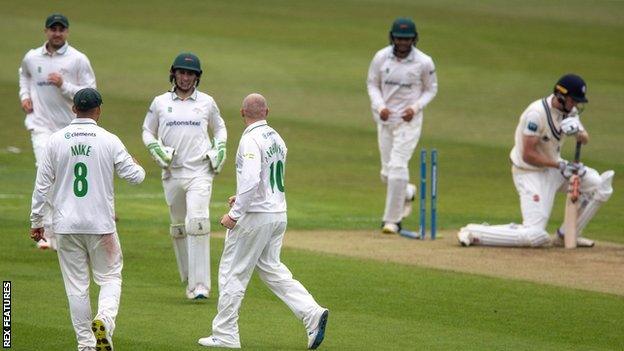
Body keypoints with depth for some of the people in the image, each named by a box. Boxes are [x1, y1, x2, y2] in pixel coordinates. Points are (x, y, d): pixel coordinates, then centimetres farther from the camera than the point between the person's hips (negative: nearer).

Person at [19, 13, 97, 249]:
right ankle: (50, 233, -19)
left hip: (69, 126, 0)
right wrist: (24, 95, 12)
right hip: (41, 124, 0)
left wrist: (64, 85, -18)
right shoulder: (31, 58, 6)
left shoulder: (78, 60, -3)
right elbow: (24, 75, 29)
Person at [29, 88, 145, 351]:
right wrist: (137, 167, 24)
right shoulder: (109, 141, -5)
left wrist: (36, 222, 8)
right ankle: (104, 320, -16)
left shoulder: (56, 140, -1)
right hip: (101, 224, -1)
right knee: (110, 277, 10)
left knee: (76, 286, 8)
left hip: (66, 225, 1)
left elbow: (42, 185, 0)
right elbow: (135, 176, -1)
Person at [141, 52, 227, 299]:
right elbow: (147, 131, 15)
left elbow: (219, 128, 21)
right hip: (172, 173, 2)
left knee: (197, 222, -18)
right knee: (178, 228, 9)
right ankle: (188, 279, 25)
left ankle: (200, 285, -21)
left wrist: (220, 151, 4)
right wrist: (156, 149, -5)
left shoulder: (206, 102, 7)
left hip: (200, 172, -2)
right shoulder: (160, 102, 7)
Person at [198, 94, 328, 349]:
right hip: (279, 213, 8)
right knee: (271, 268, 16)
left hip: (255, 215, -8)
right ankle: (312, 313, 1)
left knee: (233, 272, 1)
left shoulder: (251, 140, -16)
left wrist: (234, 214, -22)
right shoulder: (276, 139, 12)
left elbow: (251, 180, -27)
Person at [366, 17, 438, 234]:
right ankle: (407, 193, 42)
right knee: (387, 173, 8)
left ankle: (392, 220, -7)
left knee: (397, 166, -14)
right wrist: (380, 106, -11)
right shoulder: (381, 57, -3)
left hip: (409, 120, -4)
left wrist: (415, 107, -13)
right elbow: (372, 84, 6)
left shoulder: (424, 62, -9)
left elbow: (431, 89, 3)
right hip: (385, 119, 4)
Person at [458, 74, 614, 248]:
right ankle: (473, 233, -8)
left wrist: (577, 132, -21)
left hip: (553, 167, 9)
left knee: (600, 185, 1)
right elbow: (528, 155, -26)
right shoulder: (537, 113, -27)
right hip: (530, 173, -9)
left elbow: (585, 139, 3)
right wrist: (560, 165, -26)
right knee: (536, 236, -19)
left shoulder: (569, 110, -1)